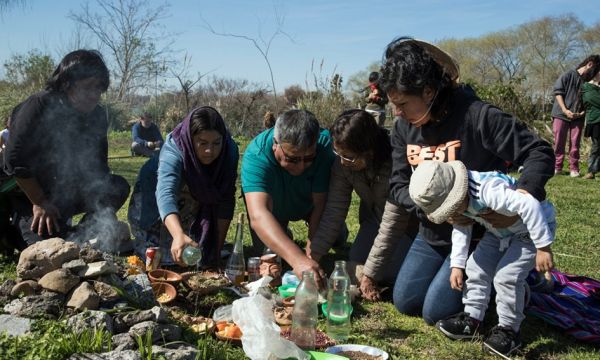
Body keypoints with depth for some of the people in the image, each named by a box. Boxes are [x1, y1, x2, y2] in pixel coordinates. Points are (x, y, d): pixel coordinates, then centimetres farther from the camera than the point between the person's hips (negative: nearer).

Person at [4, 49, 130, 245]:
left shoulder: (97, 115, -2)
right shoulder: (37, 107, -18)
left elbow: (98, 165, 2)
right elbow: (15, 160, -20)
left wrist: (104, 208, -11)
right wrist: (40, 203, -20)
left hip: (69, 191, 6)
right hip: (29, 194, -6)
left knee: (118, 186, -13)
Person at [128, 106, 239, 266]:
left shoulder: (229, 150, -28)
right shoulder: (173, 151, -39)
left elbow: (226, 199, -23)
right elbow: (166, 194, -56)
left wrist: (218, 246, -24)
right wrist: (179, 235, -73)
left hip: (199, 200, 3)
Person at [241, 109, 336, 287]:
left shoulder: (324, 144, -38)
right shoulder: (256, 155, -44)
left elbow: (319, 204, -34)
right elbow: (258, 215, -58)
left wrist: (311, 255, -40)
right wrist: (298, 260, -71)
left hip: (308, 202, 2)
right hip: (273, 205, -1)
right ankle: (283, 233, 28)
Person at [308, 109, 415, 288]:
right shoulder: (343, 162, -22)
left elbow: (391, 228, -33)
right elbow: (333, 212, -18)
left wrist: (370, 274, -28)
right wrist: (313, 255, -24)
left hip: (406, 223, -4)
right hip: (374, 217, 5)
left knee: (389, 272, -18)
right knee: (355, 267, -8)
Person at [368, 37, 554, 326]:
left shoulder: (477, 116, -25)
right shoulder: (404, 128, -7)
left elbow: (540, 153, -21)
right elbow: (398, 187, -5)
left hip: (476, 234, -6)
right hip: (431, 235, 6)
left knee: (435, 312, -7)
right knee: (405, 302, 8)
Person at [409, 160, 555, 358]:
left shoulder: (488, 190, -40)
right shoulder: (459, 200, -9)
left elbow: (529, 206, -43)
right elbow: (461, 229, 6)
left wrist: (543, 248, -36)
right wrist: (457, 265, 2)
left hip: (534, 227, -8)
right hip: (501, 231, 9)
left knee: (506, 276, -18)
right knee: (477, 267, 3)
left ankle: (509, 330, 1)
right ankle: (471, 319, 16)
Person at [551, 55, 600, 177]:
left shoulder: (589, 82, 8)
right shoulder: (568, 75, -3)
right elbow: (558, 92, -5)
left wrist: (582, 113, -8)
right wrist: (565, 110, -13)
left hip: (577, 117, 3)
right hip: (561, 115, -3)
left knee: (575, 144, 1)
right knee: (559, 142, 1)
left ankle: (574, 168, 5)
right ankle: (557, 167, 7)